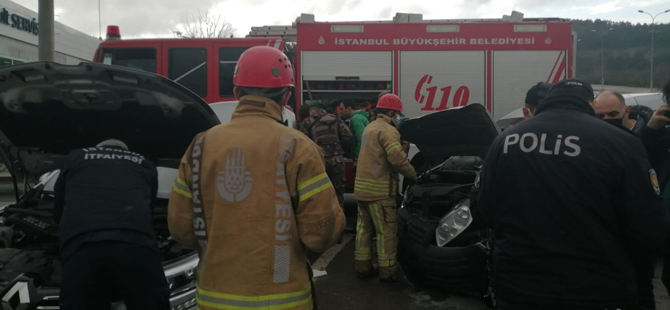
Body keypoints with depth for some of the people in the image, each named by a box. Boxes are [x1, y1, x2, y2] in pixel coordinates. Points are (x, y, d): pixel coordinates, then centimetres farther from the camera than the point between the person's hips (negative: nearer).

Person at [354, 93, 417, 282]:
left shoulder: (370, 128, 19)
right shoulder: (387, 130, -13)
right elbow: (397, 158, -23)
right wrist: (413, 174, -9)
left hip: (362, 187, 9)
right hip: (379, 189, -9)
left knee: (364, 228, 14)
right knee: (386, 231, 0)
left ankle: (363, 267, 21)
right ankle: (387, 271, 6)